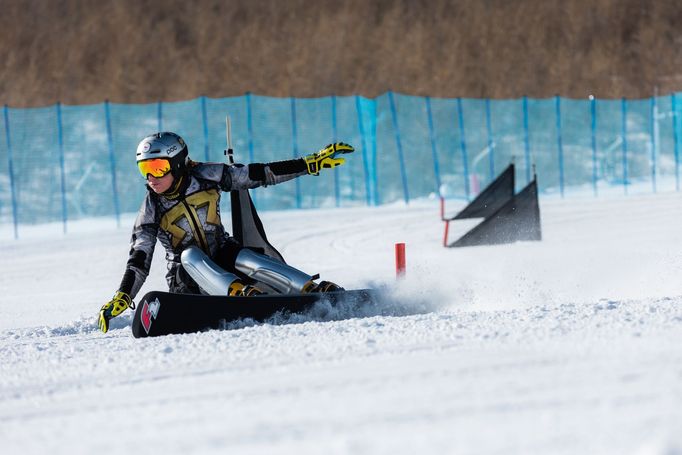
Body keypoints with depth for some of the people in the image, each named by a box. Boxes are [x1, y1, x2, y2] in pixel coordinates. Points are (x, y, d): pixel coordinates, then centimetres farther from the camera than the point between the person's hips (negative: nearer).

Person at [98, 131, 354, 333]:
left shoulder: (203, 176, -7)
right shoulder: (152, 209, -8)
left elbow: (259, 175, -5)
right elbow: (138, 261, -11)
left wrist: (314, 163, -9)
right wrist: (121, 298, -26)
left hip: (222, 255, 1)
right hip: (188, 277, -1)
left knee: (247, 261, -30)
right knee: (190, 255, -32)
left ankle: (315, 291, -39)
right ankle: (238, 292, -54)